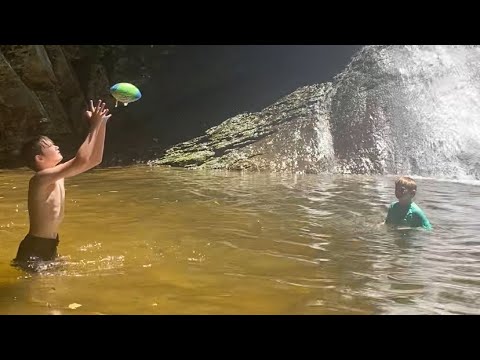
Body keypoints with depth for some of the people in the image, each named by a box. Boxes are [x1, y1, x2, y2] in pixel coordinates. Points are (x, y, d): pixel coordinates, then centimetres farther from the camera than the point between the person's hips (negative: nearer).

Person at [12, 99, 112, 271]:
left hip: (49, 246, 9)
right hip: (34, 248, -9)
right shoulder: (40, 178, -24)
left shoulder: (57, 175, 3)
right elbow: (81, 160, -36)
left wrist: (102, 125, -5)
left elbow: (94, 159, 4)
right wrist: (94, 126, -28)